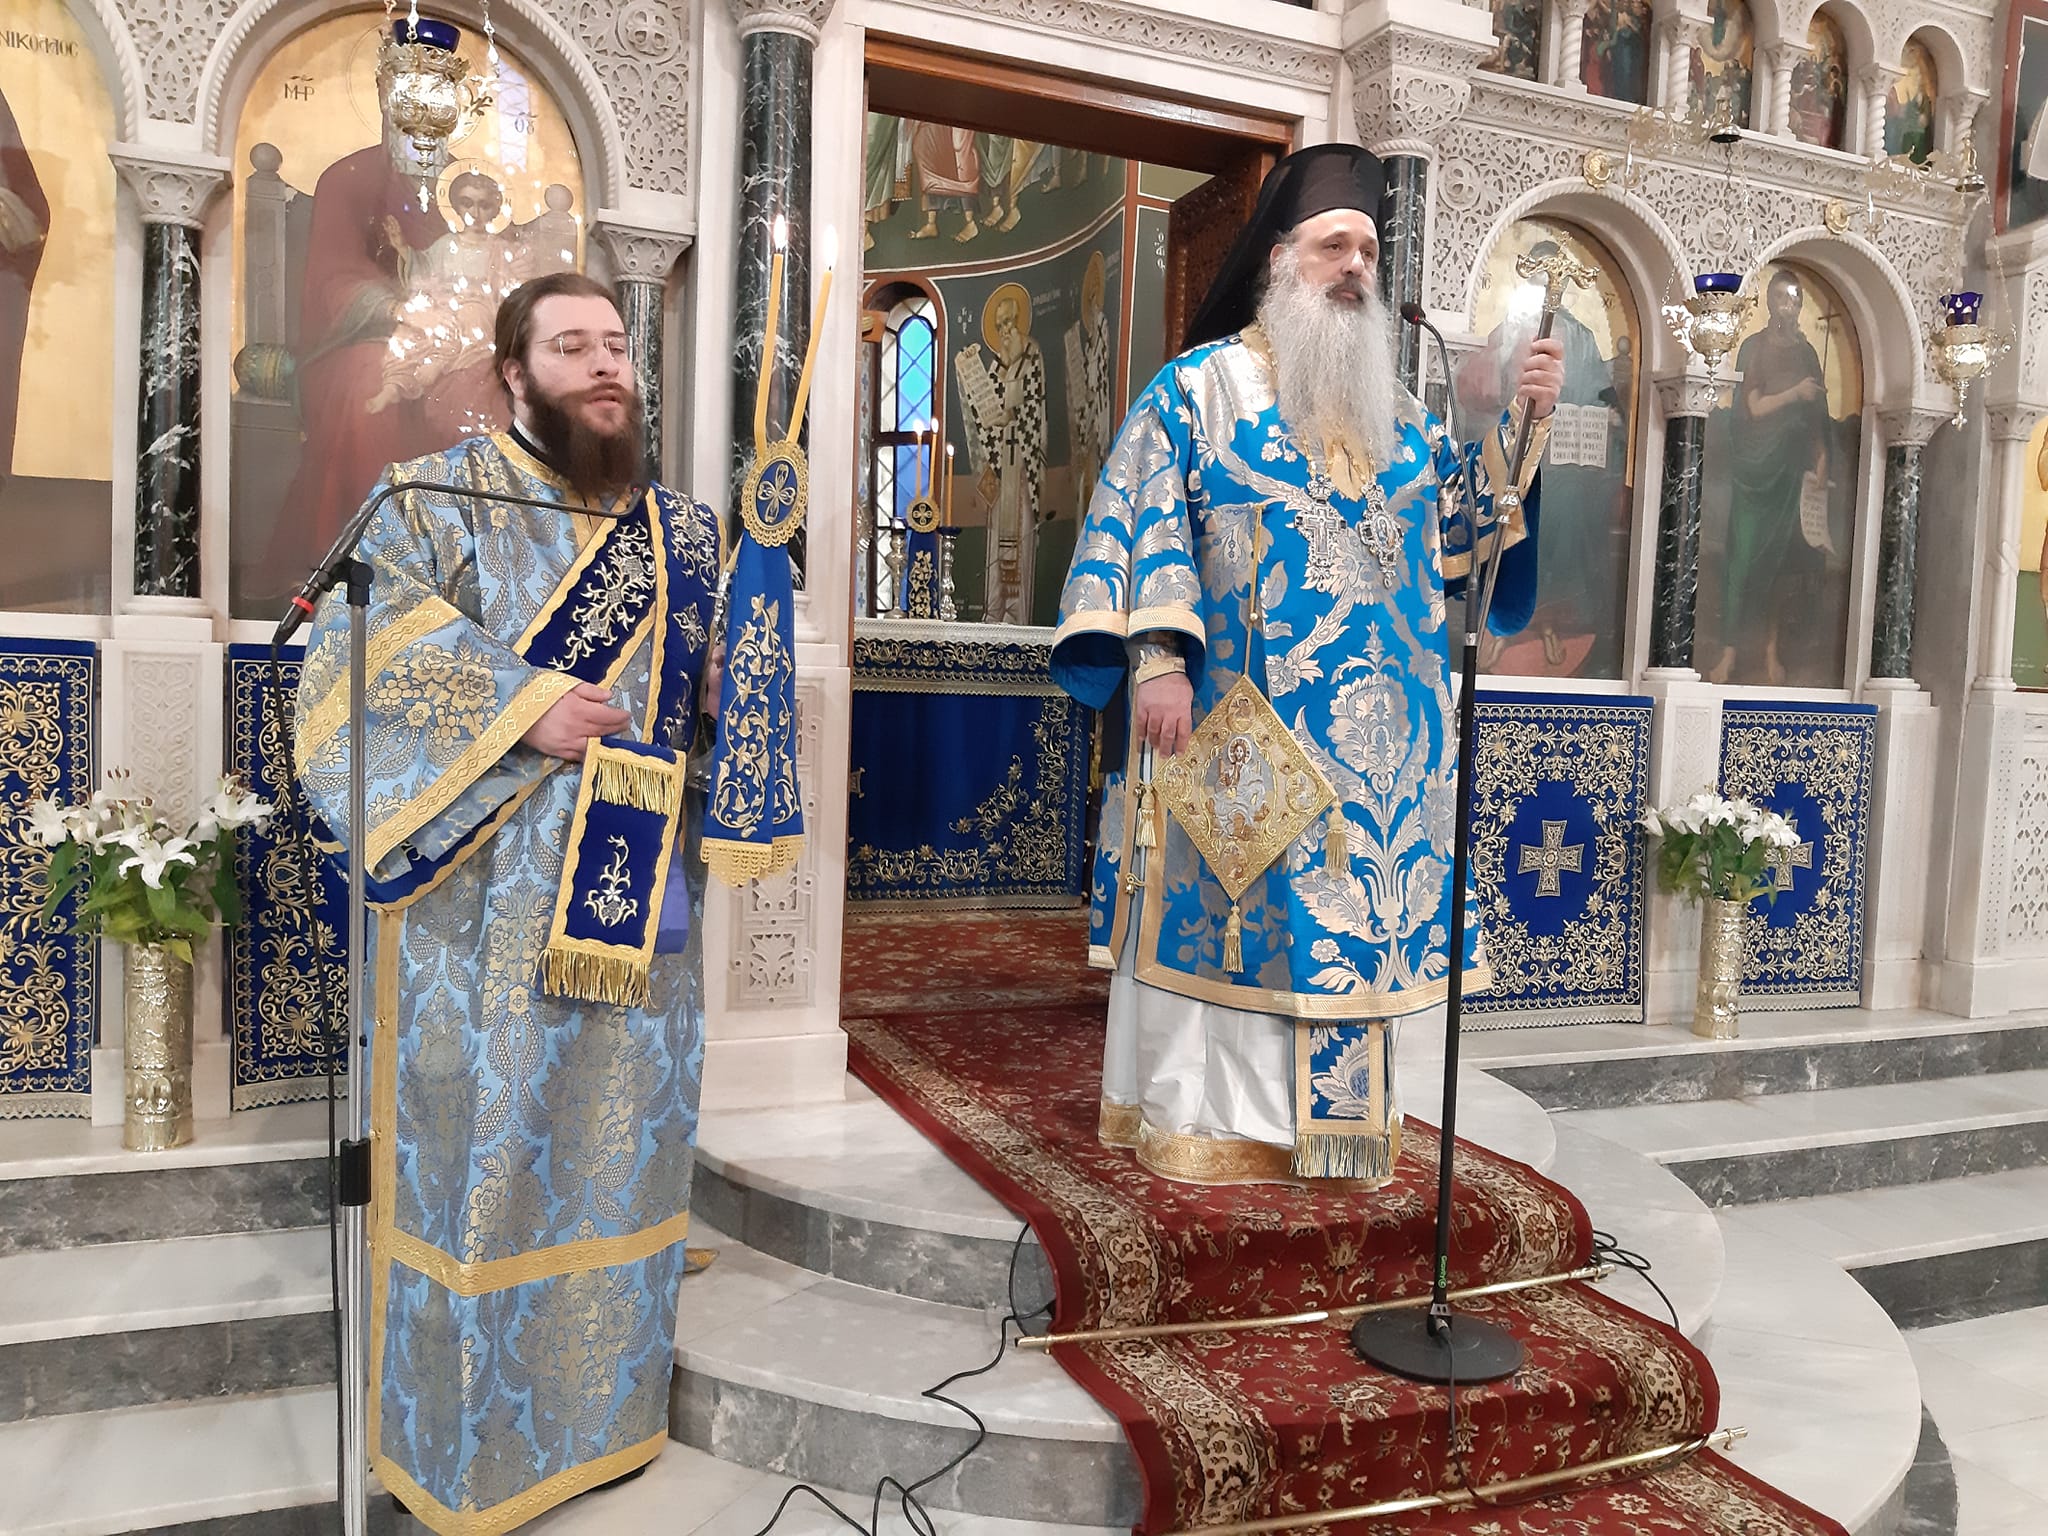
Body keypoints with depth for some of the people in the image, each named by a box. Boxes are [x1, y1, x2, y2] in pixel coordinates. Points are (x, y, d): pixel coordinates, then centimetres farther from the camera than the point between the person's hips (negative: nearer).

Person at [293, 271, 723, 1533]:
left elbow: (726, 690, 13)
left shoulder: (681, 528, 15)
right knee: (484, 1146, 3)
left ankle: (603, 1409, 31)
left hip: (641, 893, 4)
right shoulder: (437, 495, 2)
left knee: (619, 1138, 12)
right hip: (484, 898, -4)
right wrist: (517, 708, -18)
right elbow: (364, 639, -11)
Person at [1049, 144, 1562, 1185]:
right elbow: (1143, 521, -8)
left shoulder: (1391, 407, 17)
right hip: (1236, 724, -5)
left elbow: (1460, 518, 16)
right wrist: (1159, 659, -20)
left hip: (1368, 733, 6)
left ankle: (1325, 1107, 21)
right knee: (1224, 903, -2)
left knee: (1351, 902, 8)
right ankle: (1199, 1119, 11)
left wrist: (1518, 423, 2)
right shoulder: (1200, 387, 1)